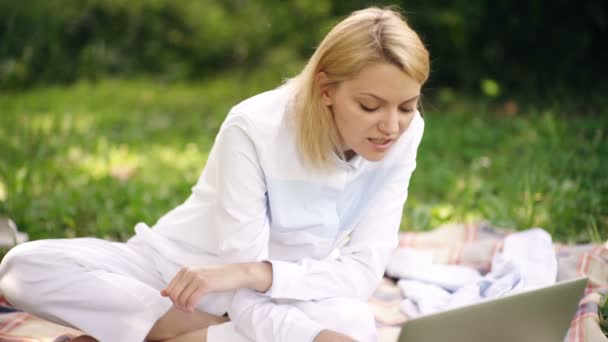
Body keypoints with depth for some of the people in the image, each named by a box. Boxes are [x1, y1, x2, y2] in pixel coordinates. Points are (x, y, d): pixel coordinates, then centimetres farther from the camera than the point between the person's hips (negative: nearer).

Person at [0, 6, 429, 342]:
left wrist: (256, 272, -35)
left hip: (290, 291, 3)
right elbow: (249, 303, -27)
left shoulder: (404, 134, -15)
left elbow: (364, 270, -19)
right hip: (181, 266, -2)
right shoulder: (254, 128, -25)